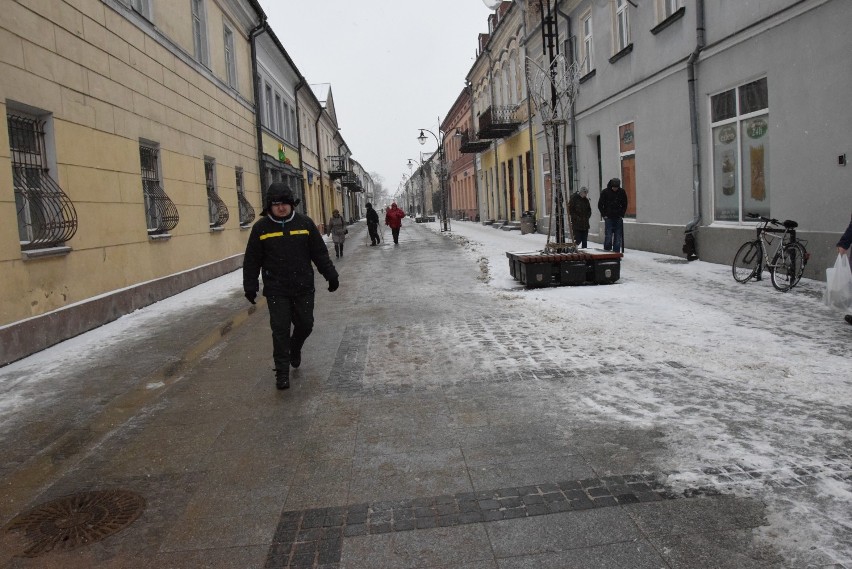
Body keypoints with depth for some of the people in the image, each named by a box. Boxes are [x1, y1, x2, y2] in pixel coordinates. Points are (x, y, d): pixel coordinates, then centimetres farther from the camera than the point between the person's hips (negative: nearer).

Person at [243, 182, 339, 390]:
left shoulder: (304, 223, 0)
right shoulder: (261, 227, -3)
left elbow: (320, 253, 5)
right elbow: (252, 261, 2)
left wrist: (331, 275, 4)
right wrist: (250, 286, 2)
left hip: (304, 287, 2)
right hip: (276, 290, -2)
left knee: (305, 324, 8)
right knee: (280, 330, -2)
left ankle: (295, 348, 40)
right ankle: (282, 372, 9)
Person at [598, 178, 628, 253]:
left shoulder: (622, 192, 3)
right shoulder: (605, 192, -4)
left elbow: (625, 204, 13)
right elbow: (600, 205, 3)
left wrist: (622, 214, 4)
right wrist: (604, 215, -4)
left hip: (618, 218, 2)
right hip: (608, 218, -2)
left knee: (618, 237, 2)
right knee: (608, 236, -7)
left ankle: (617, 252, 7)